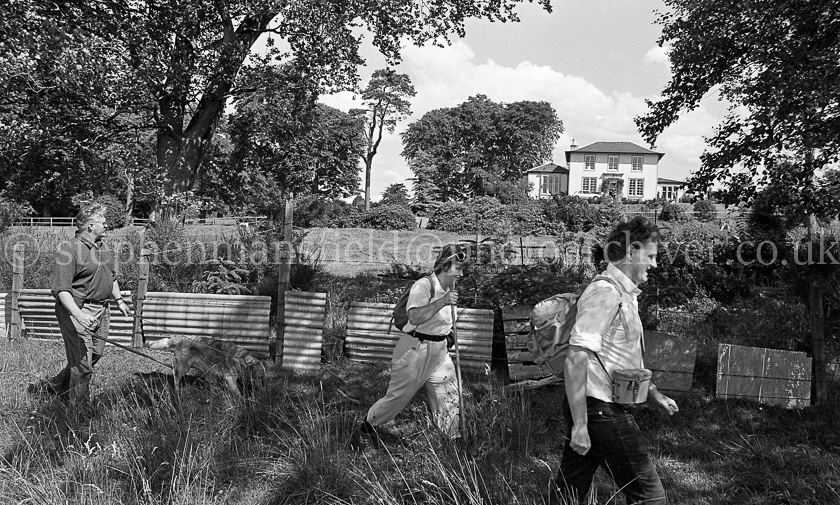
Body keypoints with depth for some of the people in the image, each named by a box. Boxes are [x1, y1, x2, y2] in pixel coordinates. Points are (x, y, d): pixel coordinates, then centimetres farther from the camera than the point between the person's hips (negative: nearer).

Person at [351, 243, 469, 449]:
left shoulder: (449, 289, 10)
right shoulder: (423, 286, -17)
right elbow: (415, 317, -33)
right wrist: (442, 302, -37)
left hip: (440, 353, 8)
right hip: (415, 350, -7)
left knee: (449, 400, 6)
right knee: (398, 397, 3)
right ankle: (363, 430, 23)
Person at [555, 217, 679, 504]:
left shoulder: (625, 294, 16)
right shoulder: (605, 294, -17)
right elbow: (576, 360, -23)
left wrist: (655, 395, 27)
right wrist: (579, 425, -24)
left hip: (608, 410, 10)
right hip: (601, 411, -10)